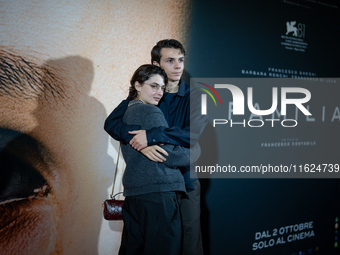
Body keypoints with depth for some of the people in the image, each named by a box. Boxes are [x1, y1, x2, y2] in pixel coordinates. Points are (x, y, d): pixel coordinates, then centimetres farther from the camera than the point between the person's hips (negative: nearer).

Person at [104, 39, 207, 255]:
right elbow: (111, 123, -8)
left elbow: (193, 134, -15)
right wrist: (141, 144, -23)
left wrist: (152, 136, -24)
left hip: (184, 177, -1)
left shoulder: (193, 96, 0)